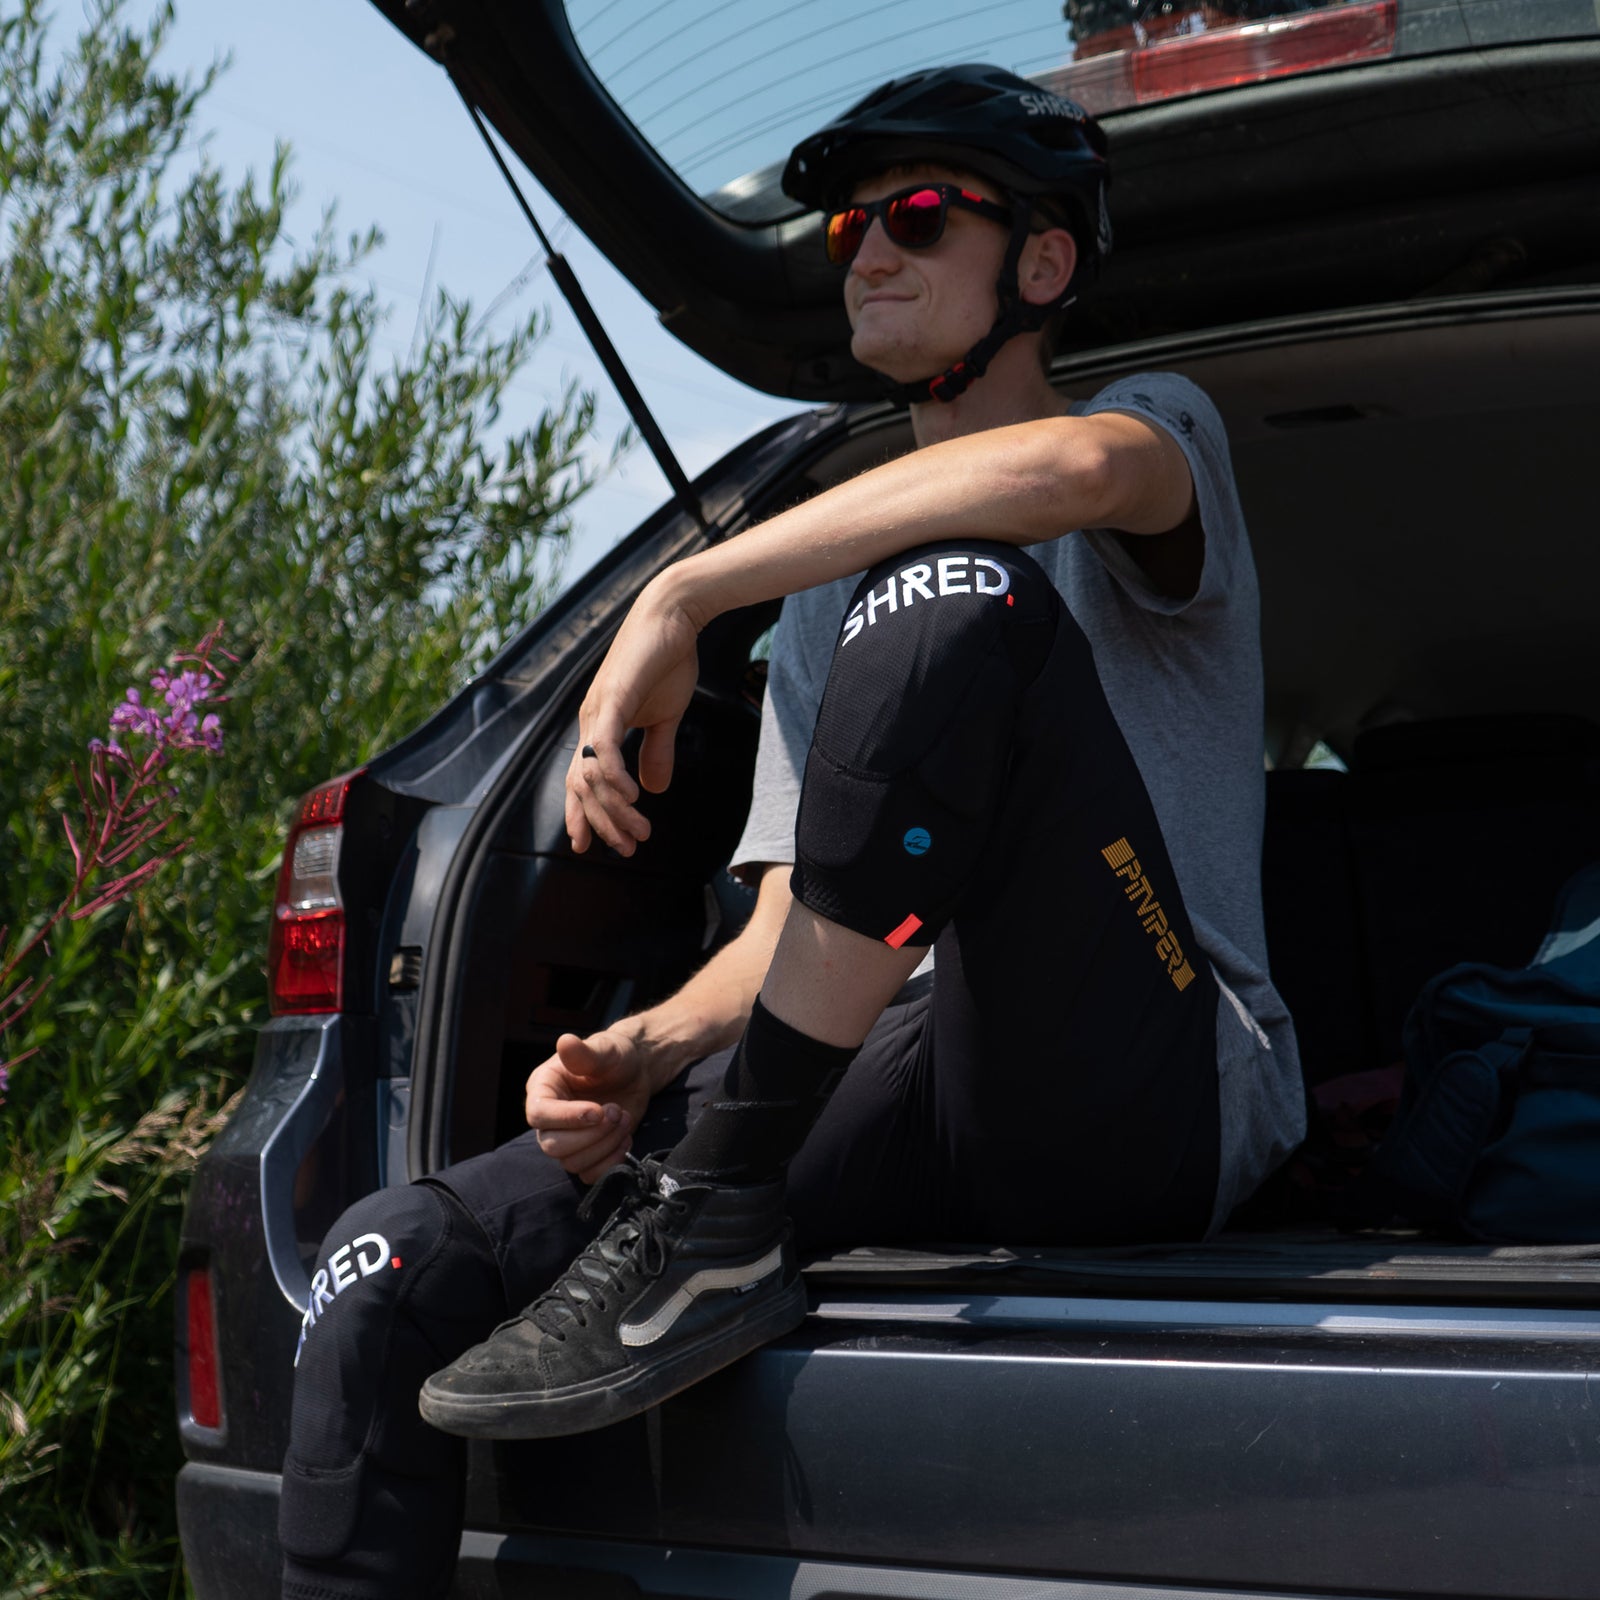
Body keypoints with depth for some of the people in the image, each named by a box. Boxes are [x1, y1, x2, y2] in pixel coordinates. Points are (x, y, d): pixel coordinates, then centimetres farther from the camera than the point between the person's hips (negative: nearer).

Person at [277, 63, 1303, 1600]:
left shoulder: (1161, 425, 10)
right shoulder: (827, 590, 28)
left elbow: (1074, 467, -20)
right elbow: (785, 937, 19)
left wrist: (678, 594, -16)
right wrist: (645, 1051, -4)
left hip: (1145, 1098, -5)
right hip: (891, 1098, 6)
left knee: (956, 593, -30)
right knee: (388, 1267, -16)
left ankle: (711, 1232, -25)